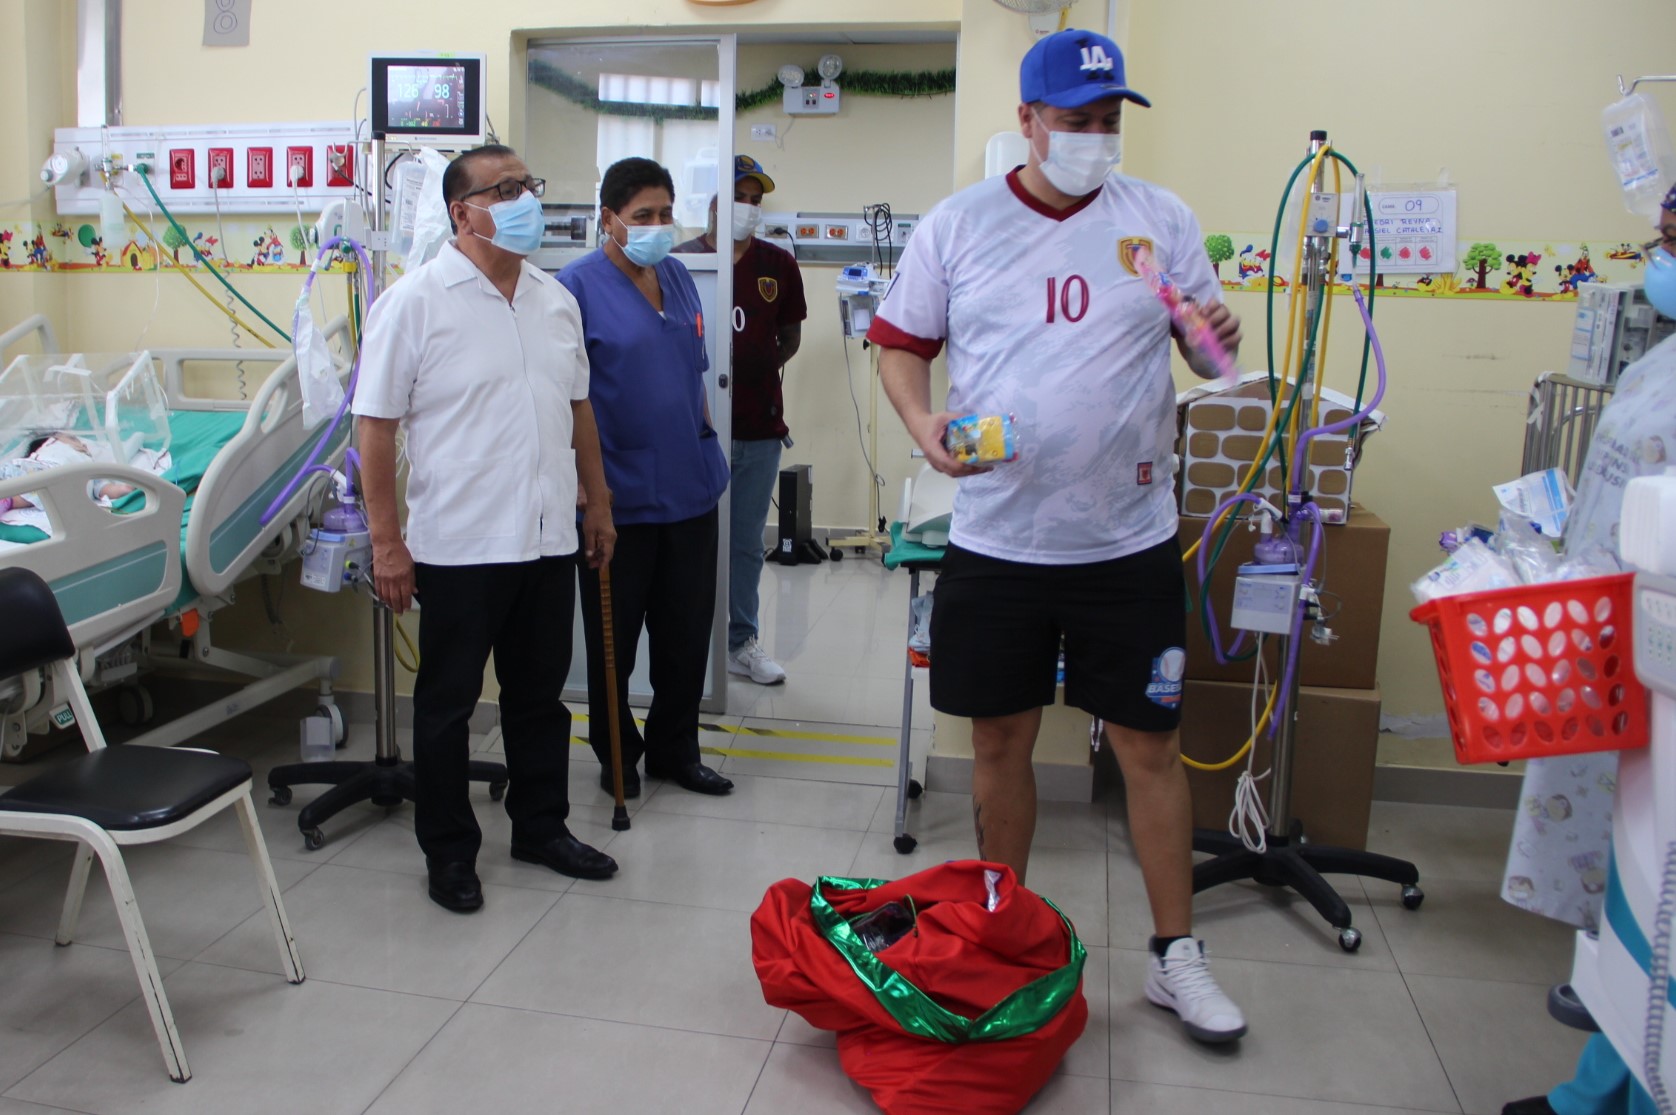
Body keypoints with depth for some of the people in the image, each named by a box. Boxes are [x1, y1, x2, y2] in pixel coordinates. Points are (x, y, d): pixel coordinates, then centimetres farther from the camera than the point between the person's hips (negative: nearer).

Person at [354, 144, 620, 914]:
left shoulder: (555, 299, 9)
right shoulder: (415, 302, -9)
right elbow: (375, 428, -10)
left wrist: (598, 504, 15)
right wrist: (387, 543, -12)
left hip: (550, 540, 6)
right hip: (459, 547, -5)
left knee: (540, 696, 17)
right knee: (447, 704, 9)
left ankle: (541, 827, 33)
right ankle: (448, 851, 25)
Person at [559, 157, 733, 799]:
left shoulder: (677, 277, 11)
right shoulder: (579, 286, -9)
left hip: (691, 488, 6)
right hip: (620, 497, -6)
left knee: (687, 631, 13)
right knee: (614, 637, 9)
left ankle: (674, 749, 30)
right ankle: (617, 754, 27)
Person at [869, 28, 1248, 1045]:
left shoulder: (1162, 219, 4)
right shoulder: (958, 225, 2)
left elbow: (1207, 343, 8)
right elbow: (901, 346, 6)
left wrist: (1220, 339, -16)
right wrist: (923, 422, -14)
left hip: (1130, 540, 0)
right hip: (996, 537, 0)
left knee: (1151, 743, 6)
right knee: (1001, 740, 11)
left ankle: (1177, 956, 22)